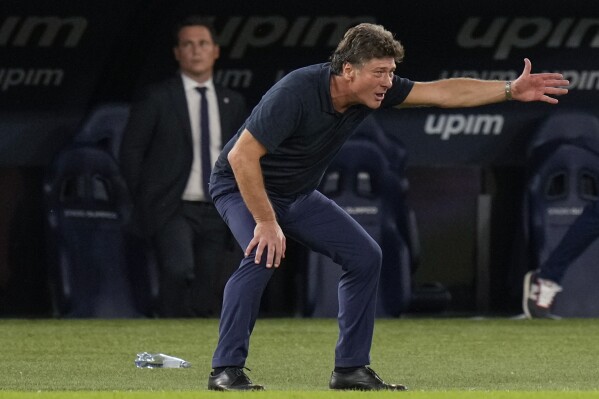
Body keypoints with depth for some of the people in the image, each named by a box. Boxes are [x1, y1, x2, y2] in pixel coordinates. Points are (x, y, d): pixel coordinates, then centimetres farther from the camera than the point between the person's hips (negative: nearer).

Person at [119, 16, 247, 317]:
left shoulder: (233, 103, 13)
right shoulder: (157, 98, -1)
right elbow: (130, 151, 0)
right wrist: (146, 201, -4)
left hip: (215, 214, 5)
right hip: (173, 210, -4)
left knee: (206, 299, 2)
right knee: (178, 270, -29)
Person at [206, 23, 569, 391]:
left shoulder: (375, 91, -13)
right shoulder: (297, 94, -34)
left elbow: (443, 92, -9)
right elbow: (241, 156, -34)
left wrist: (511, 90, -18)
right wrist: (266, 222, -32)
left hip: (298, 195, 8)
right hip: (243, 186, -8)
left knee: (364, 256, 1)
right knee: (264, 255, -32)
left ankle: (351, 368, 8)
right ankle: (227, 370, -25)